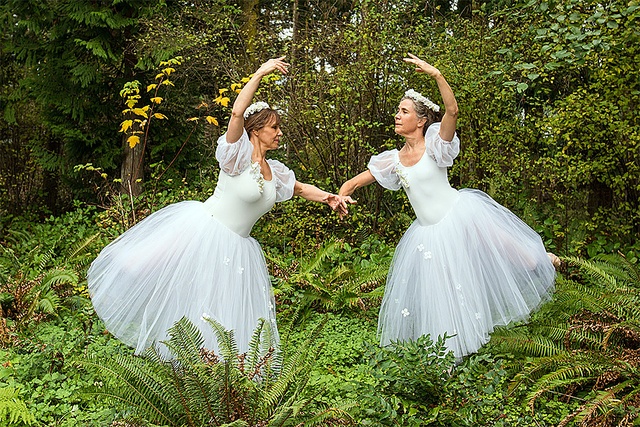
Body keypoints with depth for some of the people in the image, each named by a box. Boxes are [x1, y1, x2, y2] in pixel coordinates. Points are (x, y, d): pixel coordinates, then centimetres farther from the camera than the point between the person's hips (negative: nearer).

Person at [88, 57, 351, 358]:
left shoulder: (275, 171, 10)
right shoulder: (239, 156, -11)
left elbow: (301, 189, 28)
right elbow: (237, 113, -27)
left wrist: (329, 197, 13)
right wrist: (260, 74, -27)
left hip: (235, 248, 6)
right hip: (202, 230, -6)